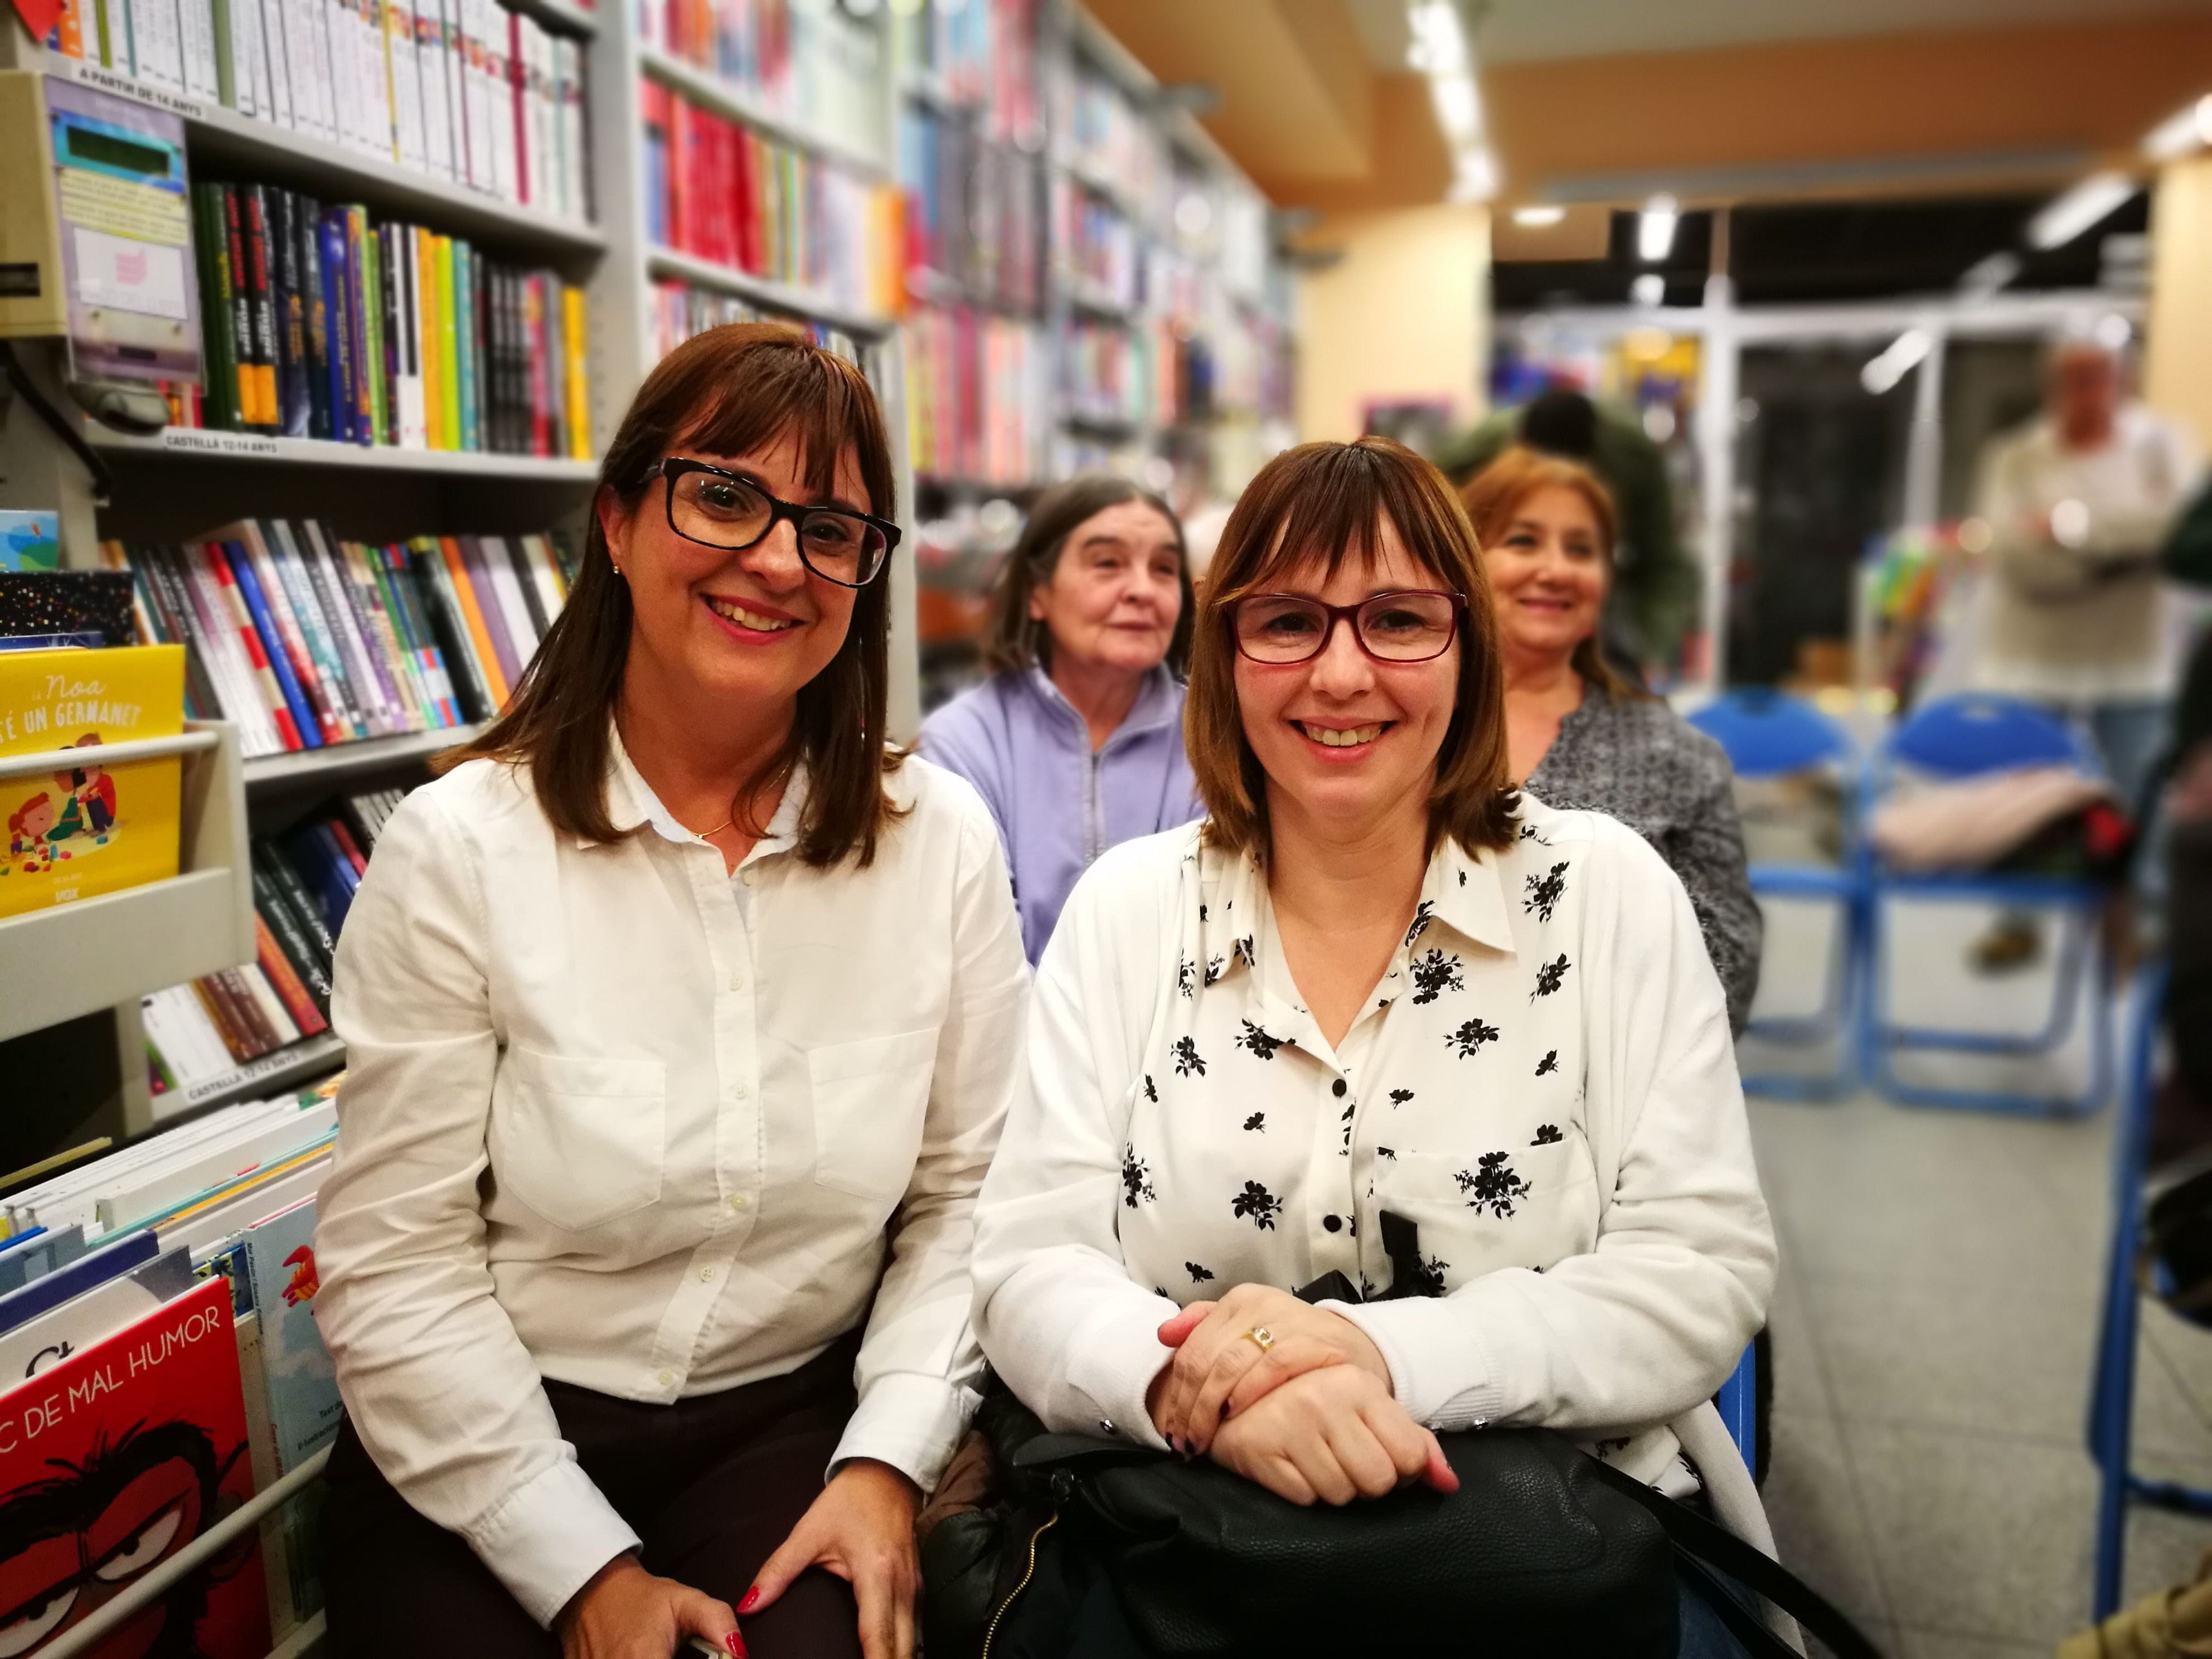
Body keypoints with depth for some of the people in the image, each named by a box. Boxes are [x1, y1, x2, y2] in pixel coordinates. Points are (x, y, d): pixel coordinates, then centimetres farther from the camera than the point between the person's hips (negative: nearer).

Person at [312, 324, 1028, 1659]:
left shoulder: (942, 842, -5)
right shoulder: (461, 848, -10)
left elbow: (968, 1193, 0)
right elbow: (398, 1269, -10)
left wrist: (888, 1459, -9)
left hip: (792, 1423, 1)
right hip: (485, 1462, 0)